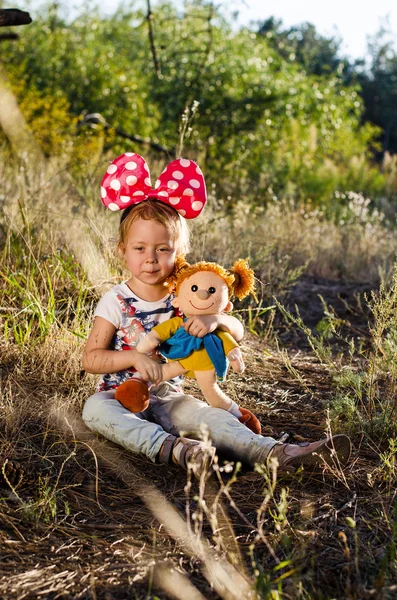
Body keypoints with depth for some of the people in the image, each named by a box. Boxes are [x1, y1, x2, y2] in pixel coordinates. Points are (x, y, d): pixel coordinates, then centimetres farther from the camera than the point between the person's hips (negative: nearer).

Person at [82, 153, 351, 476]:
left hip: (167, 397, 2)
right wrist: (133, 357, -25)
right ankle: (168, 447, -53)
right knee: (95, 409, -35)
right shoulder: (115, 302, -7)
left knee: (209, 416, -26)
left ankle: (273, 453, -45)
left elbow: (238, 331, 2)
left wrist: (216, 319, -22)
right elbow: (91, 358, -9)